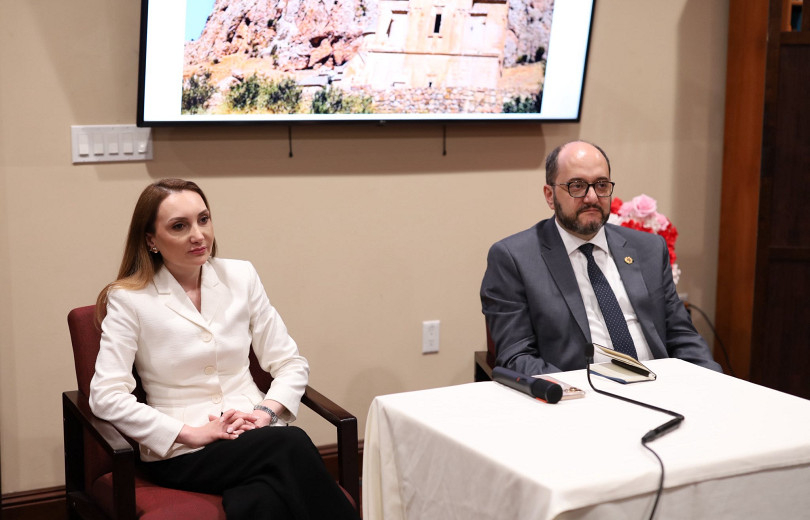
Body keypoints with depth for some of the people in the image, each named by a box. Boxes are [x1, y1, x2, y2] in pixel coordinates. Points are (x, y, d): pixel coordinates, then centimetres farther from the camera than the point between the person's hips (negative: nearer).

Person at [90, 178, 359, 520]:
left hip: (254, 435, 3)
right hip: (180, 453, -3)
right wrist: (192, 433, -16)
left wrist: (267, 411, -10)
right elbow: (106, 396, -11)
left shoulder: (241, 276, 8)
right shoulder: (128, 300, -3)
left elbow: (290, 363, 9)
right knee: (290, 445, -30)